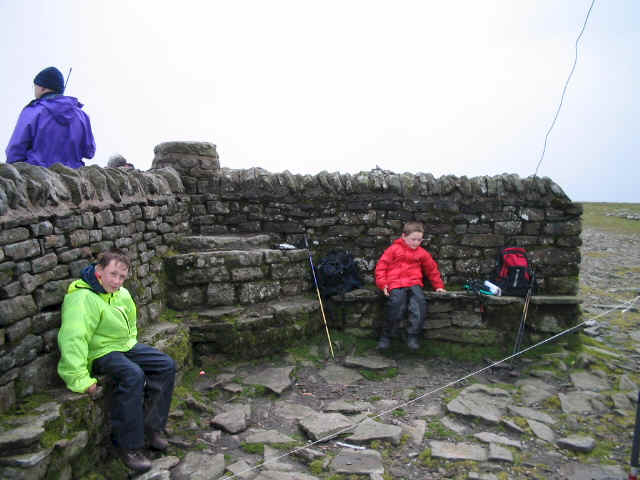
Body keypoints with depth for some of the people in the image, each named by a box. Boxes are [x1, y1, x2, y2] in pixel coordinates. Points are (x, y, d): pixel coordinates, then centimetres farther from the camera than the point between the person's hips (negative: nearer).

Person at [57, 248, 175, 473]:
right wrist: (80, 378, -34)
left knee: (166, 365, -2)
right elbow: (72, 339, -31)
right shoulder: (83, 298, -22)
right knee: (133, 375, -33)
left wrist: (134, 347, 14)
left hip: (126, 346, 9)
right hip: (100, 353, -8)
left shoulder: (122, 295, 6)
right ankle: (128, 445, -20)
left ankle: (151, 427, 7)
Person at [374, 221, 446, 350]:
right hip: (395, 283, -2)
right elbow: (381, 265, 7)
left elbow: (432, 270, 28)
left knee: (420, 302, -28)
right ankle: (386, 336, -11)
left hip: (414, 283, 3)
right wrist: (382, 283, -3)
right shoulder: (394, 249, 10)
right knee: (397, 304, -28)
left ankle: (413, 335, -22)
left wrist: (439, 286, 26)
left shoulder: (422, 253, 18)